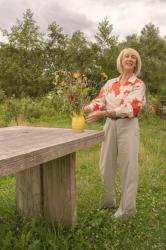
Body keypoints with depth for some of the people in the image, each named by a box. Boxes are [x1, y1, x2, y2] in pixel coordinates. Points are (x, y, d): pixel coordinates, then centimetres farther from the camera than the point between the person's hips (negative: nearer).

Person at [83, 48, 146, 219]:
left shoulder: (139, 84, -2)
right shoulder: (110, 83, 12)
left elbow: (130, 107, -18)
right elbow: (99, 101, 2)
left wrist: (103, 113, -29)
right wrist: (84, 108, -19)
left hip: (128, 126, -4)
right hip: (110, 125, 5)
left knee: (128, 166, 1)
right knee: (105, 165, 11)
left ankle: (127, 208, 14)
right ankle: (108, 200, 31)